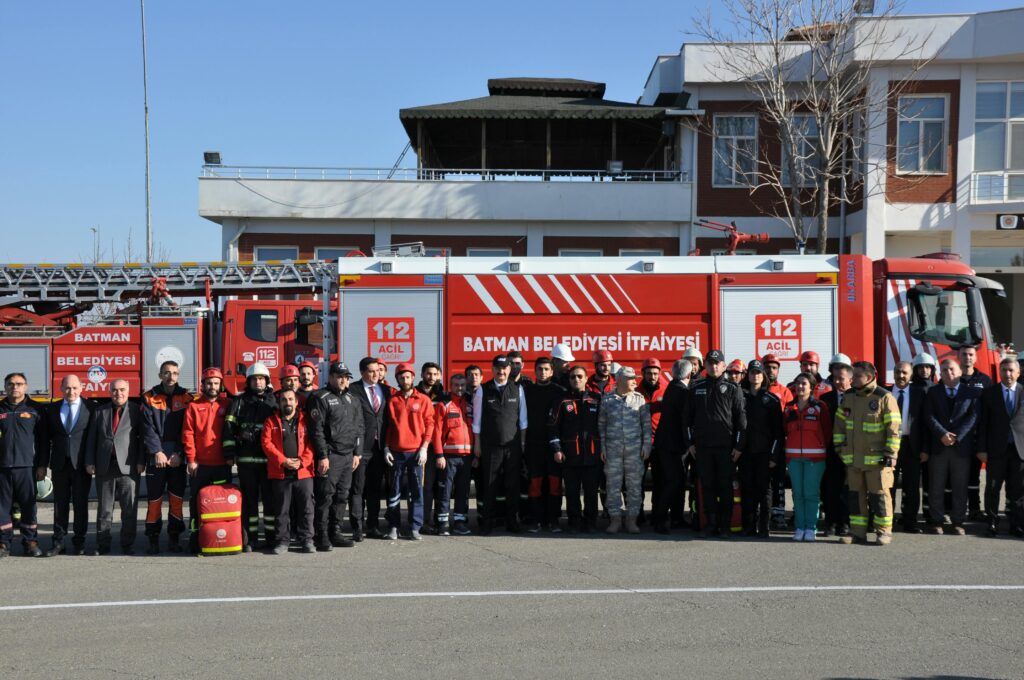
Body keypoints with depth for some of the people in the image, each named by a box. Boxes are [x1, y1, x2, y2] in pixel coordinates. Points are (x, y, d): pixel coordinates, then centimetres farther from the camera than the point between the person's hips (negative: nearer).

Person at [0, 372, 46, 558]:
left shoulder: (35, 410, 6)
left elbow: (43, 440, 5)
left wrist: (42, 466, -1)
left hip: (26, 466, -1)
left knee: (28, 506, 1)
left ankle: (31, 542, 9)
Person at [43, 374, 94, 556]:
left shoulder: (90, 408, -1)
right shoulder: (53, 409, 9)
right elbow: (47, 437, 9)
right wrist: (43, 464, 2)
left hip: (81, 464, -3)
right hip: (59, 464, 3)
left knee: (80, 503, 3)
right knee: (60, 504, 6)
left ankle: (79, 542, 12)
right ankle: (58, 542, 11)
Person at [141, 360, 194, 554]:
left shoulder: (185, 398, 6)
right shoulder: (149, 398, 5)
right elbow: (148, 428, -3)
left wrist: (179, 453, -9)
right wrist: (157, 452, -13)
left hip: (177, 458, 1)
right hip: (155, 457, -1)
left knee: (177, 499, 4)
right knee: (154, 500, 0)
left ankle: (174, 538, 12)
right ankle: (153, 540, 7)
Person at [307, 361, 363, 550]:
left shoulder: (352, 400, 16)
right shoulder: (321, 398, -5)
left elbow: (359, 428, 19)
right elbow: (316, 430, -11)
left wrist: (357, 453, 11)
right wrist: (322, 456, -16)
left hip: (348, 456, 7)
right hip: (330, 456, -7)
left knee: (342, 496, 9)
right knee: (325, 497, -6)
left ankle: (335, 533, 17)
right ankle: (322, 537, -3)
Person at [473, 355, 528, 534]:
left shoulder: (518, 389, 5)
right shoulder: (483, 390, 2)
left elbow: (522, 419, 9)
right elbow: (477, 419, 5)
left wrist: (522, 442, 6)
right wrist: (477, 443, 3)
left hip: (513, 445, 1)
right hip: (490, 446, -1)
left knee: (513, 486, 5)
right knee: (489, 486, 2)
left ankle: (512, 522, 14)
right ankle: (486, 523, 10)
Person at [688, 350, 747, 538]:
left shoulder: (732, 389, 2)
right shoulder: (696, 388, 9)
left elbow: (741, 418, 0)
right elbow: (689, 416, 12)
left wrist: (739, 445, -5)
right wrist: (690, 442, 5)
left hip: (726, 446, -2)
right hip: (702, 445, 2)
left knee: (726, 486, 0)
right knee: (707, 486, 4)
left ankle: (725, 525, 6)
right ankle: (711, 523, 10)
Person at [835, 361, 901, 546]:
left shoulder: (884, 398, -9)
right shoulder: (848, 397, 8)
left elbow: (893, 428, -9)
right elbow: (839, 424, 16)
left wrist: (890, 453, -12)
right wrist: (839, 446, 12)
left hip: (876, 458, -5)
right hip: (853, 458, 6)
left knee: (879, 495, 0)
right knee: (856, 495, 10)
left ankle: (884, 532, 10)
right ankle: (857, 532, 17)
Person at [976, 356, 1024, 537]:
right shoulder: (989, 393, 4)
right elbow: (983, 424, 2)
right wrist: (982, 449, -4)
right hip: (996, 448, 0)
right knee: (992, 488, 4)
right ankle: (992, 523, 14)